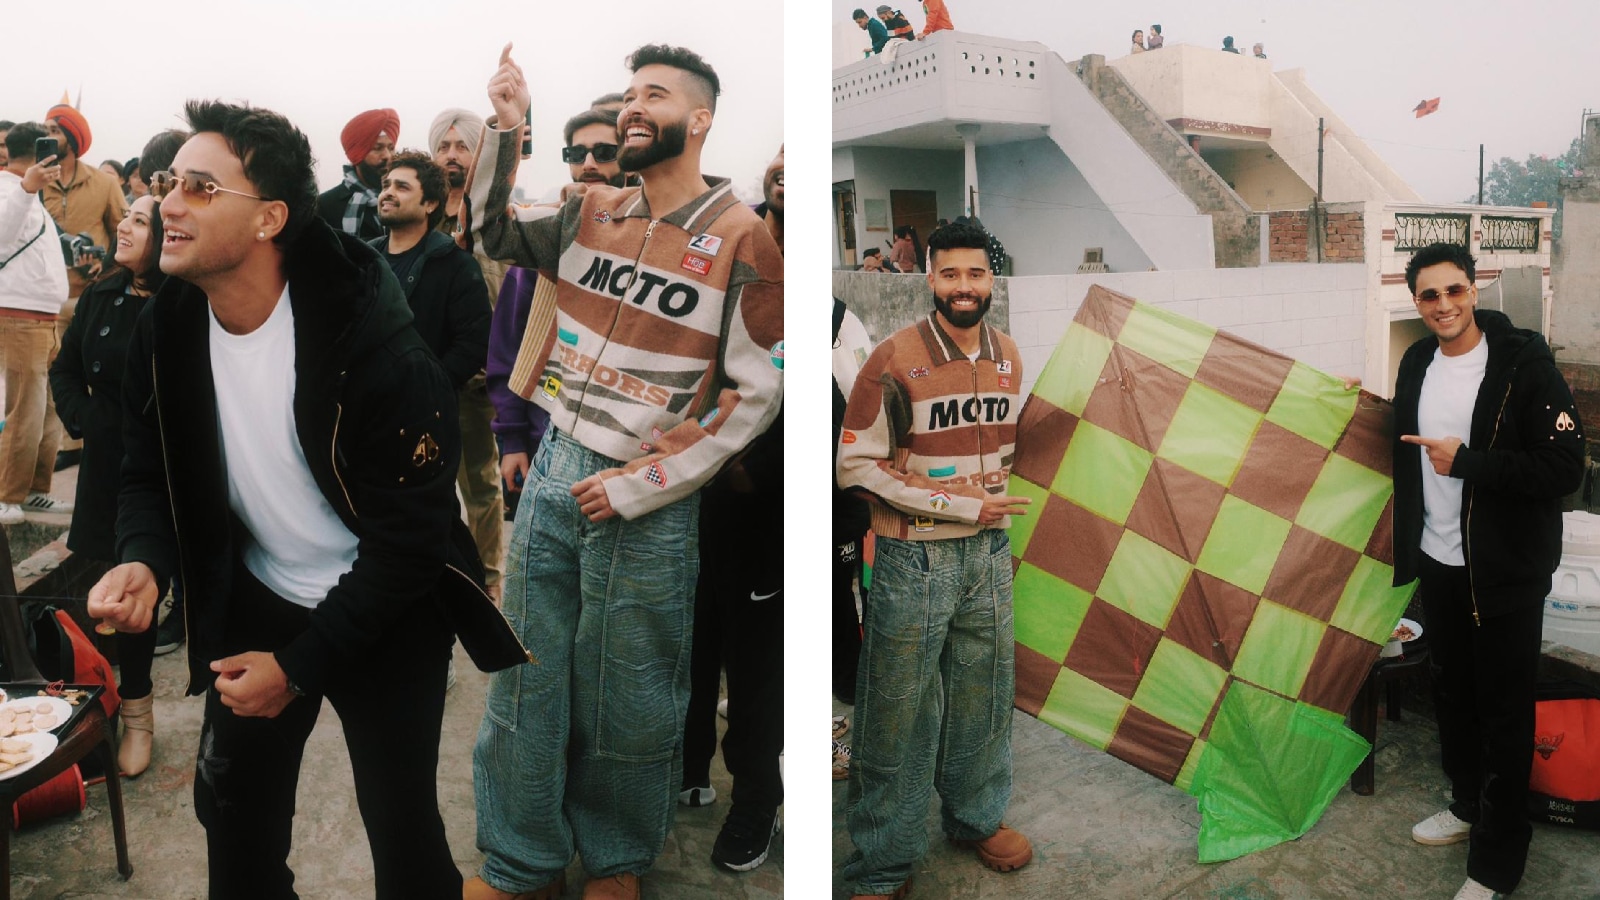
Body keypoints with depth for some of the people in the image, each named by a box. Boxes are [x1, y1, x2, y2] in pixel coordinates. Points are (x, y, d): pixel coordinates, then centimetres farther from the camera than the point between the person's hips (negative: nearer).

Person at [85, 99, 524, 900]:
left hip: (384, 614, -5)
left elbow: (408, 535, -22)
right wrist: (142, 561, -19)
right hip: (255, 601, 6)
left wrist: (300, 665, -19)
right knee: (233, 809, 20)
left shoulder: (371, 344, -26)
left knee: (402, 829, 6)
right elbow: (150, 473, 4)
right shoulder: (164, 330, -7)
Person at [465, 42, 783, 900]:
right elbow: (496, 235, 18)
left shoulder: (741, 238, -10)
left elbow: (760, 388, -12)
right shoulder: (592, 211, 6)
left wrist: (640, 487, -14)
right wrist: (505, 128, 3)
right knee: (524, 685, 13)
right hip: (552, 473, 5)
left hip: (647, 504, -5)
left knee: (628, 704, 11)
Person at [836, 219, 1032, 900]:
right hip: (914, 559, -5)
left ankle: (977, 817, 39)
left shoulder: (1008, 356, 6)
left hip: (989, 553, 6)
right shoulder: (896, 359, -13)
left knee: (984, 694, 17)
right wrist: (963, 506, -16)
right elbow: (855, 464, -16)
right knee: (900, 713, 3)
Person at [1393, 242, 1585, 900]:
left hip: (1505, 573, -6)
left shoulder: (1524, 364, -15)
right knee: (1452, 692, 20)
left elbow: (1565, 468, -20)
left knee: (1504, 713, 4)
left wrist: (1467, 462, -23)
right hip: (1437, 561, 6)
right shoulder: (1417, 363, 5)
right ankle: (1468, 805, 41)